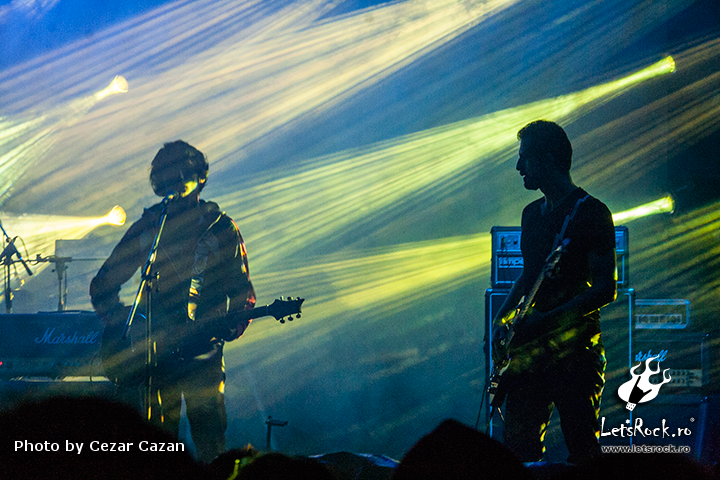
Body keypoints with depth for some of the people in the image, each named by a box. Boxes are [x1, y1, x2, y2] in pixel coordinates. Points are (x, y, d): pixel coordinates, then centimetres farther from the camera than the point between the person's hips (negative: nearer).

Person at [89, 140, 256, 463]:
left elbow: (242, 291, 6)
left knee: (210, 442, -10)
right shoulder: (147, 227, 11)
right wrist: (121, 327, 1)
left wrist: (235, 324, -15)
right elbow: (103, 285, 16)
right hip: (153, 350, 2)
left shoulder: (220, 228, 7)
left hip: (202, 351, -2)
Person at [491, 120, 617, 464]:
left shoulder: (590, 213, -7)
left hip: (575, 350, -7)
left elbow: (606, 289, -12)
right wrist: (502, 318, 11)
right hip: (530, 352, 7)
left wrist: (548, 319, -20)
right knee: (518, 446, 1)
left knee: (583, 454, -9)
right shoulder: (533, 214, 17)